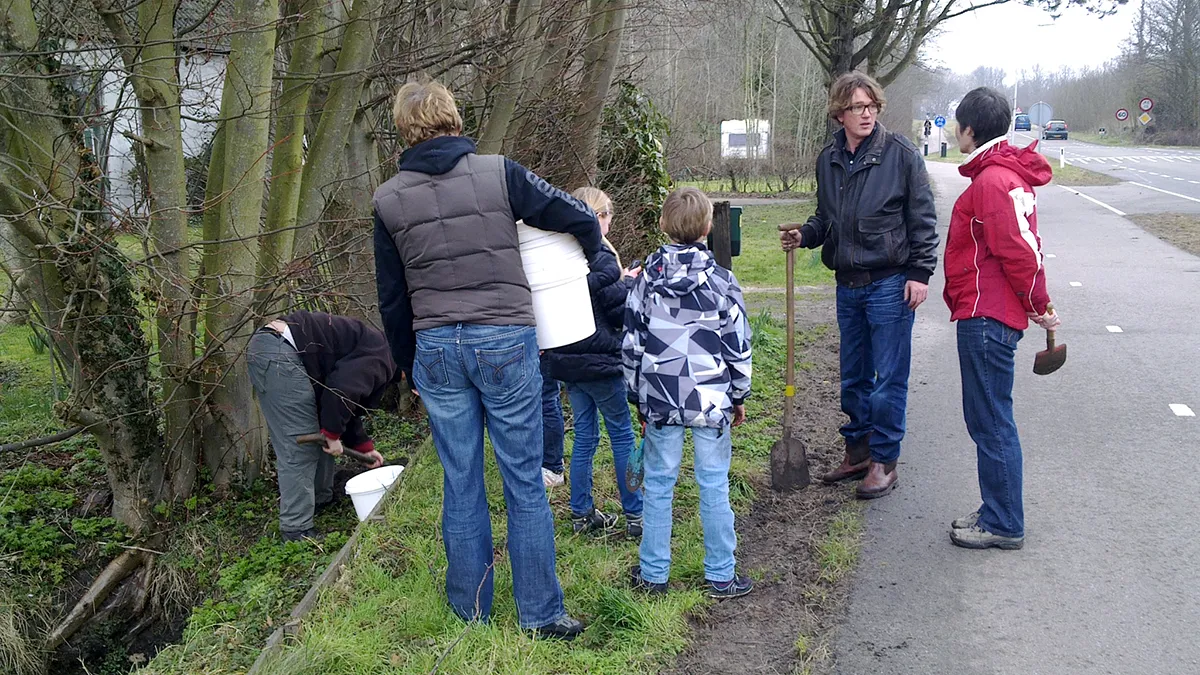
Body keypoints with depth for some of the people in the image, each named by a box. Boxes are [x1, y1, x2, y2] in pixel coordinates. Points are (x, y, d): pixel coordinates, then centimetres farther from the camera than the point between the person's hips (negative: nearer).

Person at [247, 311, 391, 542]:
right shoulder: (380, 356, -5)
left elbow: (347, 404, 33)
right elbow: (342, 390, -20)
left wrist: (364, 446, 35)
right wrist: (333, 434, -9)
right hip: (280, 353, -11)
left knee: (318, 435, 20)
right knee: (299, 447, -8)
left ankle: (321, 500, 35)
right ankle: (296, 531, -5)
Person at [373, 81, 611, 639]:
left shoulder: (389, 200, 4)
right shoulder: (498, 173, -4)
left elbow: (391, 299, 10)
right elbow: (579, 218, -1)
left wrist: (409, 367, 22)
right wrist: (592, 256, 22)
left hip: (436, 349, 3)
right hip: (505, 341, -2)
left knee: (460, 484, 13)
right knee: (524, 482, 6)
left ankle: (470, 609, 24)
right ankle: (540, 613, 13)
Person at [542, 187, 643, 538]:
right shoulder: (598, 255, -17)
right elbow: (619, 309, -16)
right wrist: (630, 284, 3)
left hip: (566, 360, 7)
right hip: (600, 360, -7)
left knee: (584, 434, 14)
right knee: (622, 434, 4)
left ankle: (582, 513, 19)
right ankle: (636, 515, 11)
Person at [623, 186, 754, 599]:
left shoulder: (646, 279, -2)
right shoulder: (721, 281, -7)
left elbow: (632, 345, 2)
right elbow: (738, 347, -3)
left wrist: (638, 396, 13)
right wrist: (739, 397, 10)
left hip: (660, 400, 1)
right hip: (712, 401, -1)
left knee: (658, 484, 11)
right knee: (714, 486, 7)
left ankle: (653, 573, 19)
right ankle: (721, 576, 16)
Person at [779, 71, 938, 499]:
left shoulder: (900, 154, -7)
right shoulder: (828, 159, 8)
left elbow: (923, 218, -6)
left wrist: (920, 272, -10)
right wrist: (804, 235, -1)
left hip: (890, 283, -5)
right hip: (848, 284, 6)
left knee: (889, 378, 0)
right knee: (854, 377, 15)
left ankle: (884, 460, 11)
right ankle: (858, 452, 28)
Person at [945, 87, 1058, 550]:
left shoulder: (992, 181, -18)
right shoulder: (1006, 174, 16)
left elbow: (1019, 252, -20)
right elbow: (1021, 249, 17)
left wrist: (1038, 305, -7)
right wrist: (1037, 304, 17)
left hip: (986, 319, -11)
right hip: (990, 316, 11)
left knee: (990, 423, -2)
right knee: (989, 420, 17)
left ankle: (1004, 525, 8)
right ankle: (998, 513, 27)